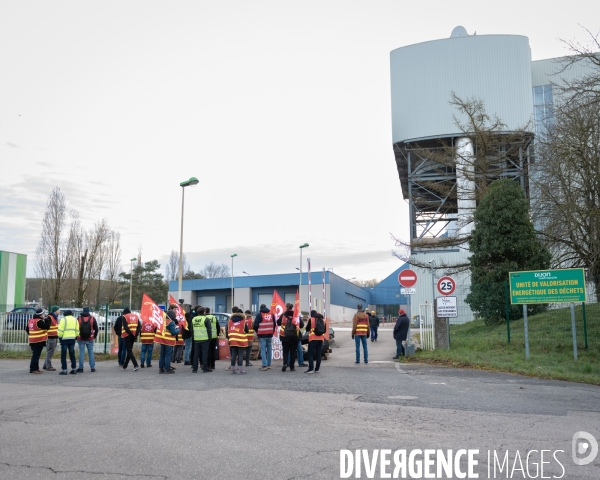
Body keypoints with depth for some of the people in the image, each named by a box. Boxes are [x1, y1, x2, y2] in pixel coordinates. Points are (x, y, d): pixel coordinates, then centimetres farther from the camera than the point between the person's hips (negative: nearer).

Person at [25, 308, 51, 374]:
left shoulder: (30, 320, 11)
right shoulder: (39, 321, -18)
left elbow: (27, 329, 18)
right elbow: (47, 326, -18)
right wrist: (48, 319, -5)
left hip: (32, 341, 9)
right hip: (39, 341, -9)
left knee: (35, 355, 16)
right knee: (36, 355, -5)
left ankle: (36, 368, 22)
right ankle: (32, 369, -4)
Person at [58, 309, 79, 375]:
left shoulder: (63, 319, -5)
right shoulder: (75, 319, 11)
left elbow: (60, 330, -10)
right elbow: (77, 330, 9)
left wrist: (60, 337, 1)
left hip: (64, 339, -5)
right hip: (72, 339, 5)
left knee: (63, 355, 2)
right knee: (72, 354, 12)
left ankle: (64, 370, 1)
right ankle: (74, 369, 13)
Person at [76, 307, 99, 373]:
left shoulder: (79, 318, 1)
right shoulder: (92, 318, 2)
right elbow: (96, 328, 5)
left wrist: (76, 336, 13)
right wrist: (95, 336, 19)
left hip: (81, 339, 0)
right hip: (90, 339, 0)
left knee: (81, 352, 3)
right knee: (91, 352, 6)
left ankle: (81, 368, 2)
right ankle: (92, 367, 6)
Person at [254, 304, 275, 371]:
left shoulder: (259, 315, -4)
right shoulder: (271, 314, 10)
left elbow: (255, 325, -5)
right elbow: (274, 324, 15)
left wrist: (257, 332, 12)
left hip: (262, 335, -4)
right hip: (270, 335, 4)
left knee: (263, 350, -4)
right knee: (269, 349, 12)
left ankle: (264, 365, -10)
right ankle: (269, 364, 16)